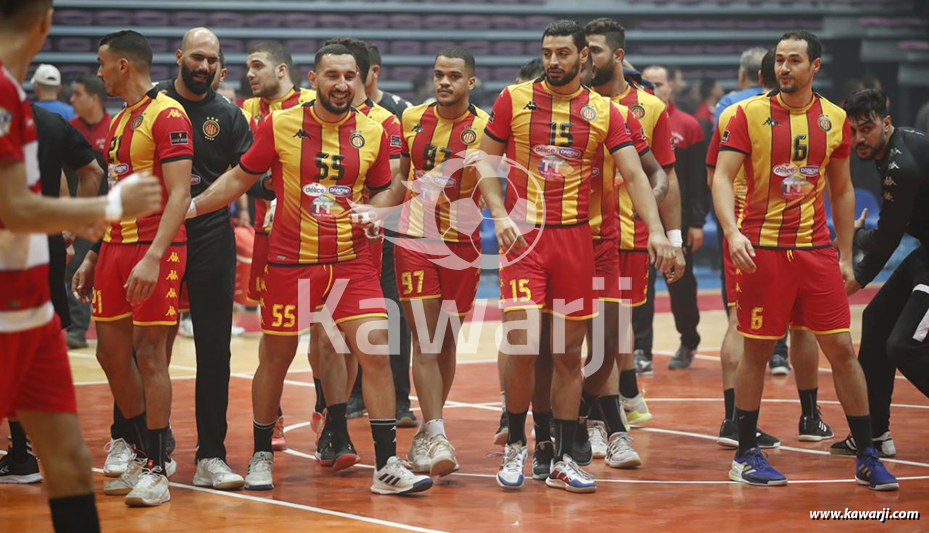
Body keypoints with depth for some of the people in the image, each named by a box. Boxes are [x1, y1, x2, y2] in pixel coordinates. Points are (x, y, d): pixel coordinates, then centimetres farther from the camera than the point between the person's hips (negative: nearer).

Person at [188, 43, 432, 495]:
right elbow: (241, 178, 6)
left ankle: (387, 467, -4)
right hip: (290, 263, -1)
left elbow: (383, 190, 12)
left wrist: (372, 211, -10)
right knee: (276, 358, 9)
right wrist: (192, 206, 1)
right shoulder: (279, 126, -4)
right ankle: (261, 457, 28)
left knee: (376, 352, -9)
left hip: (350, 262, 1)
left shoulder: (373, 133, 1)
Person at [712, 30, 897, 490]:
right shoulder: (750, 114, -3)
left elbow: (842, 191, 14)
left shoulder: (834, 119, 6)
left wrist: (845, 257, 11)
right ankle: (745, 455, 16)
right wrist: (733, 232, -25)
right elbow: (722, 178, -9)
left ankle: (866, 457, 9)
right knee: (756, 351, 3)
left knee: (842, 350, 1)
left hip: (817, 249, 3)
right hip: (762, 249, -3)